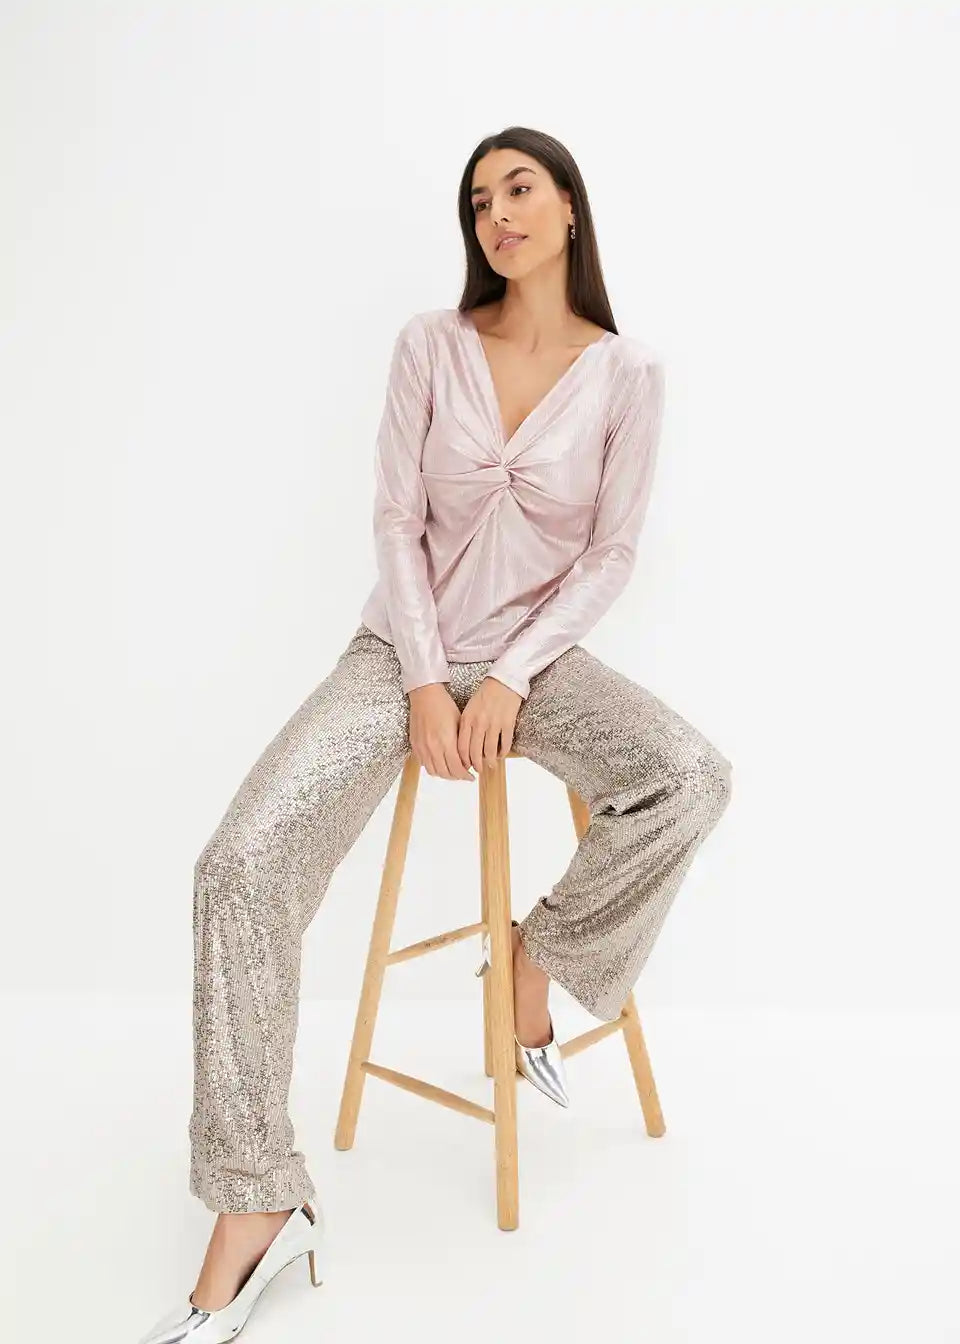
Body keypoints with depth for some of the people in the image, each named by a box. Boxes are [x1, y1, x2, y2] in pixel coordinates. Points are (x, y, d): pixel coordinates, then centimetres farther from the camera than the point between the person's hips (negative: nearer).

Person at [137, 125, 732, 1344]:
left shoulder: (627, 372, -3)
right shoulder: (430, 343, -1)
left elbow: (610, 555, -3)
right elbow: (397, 523, -3)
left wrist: (510, 678, -14)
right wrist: (426, 683, -13)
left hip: (535, 654, 1)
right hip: (406, 647, 0)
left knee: (692, 780, -29)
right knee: (243, 863, -22)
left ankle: (537, 961, 0)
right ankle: (255, 1207, -11)